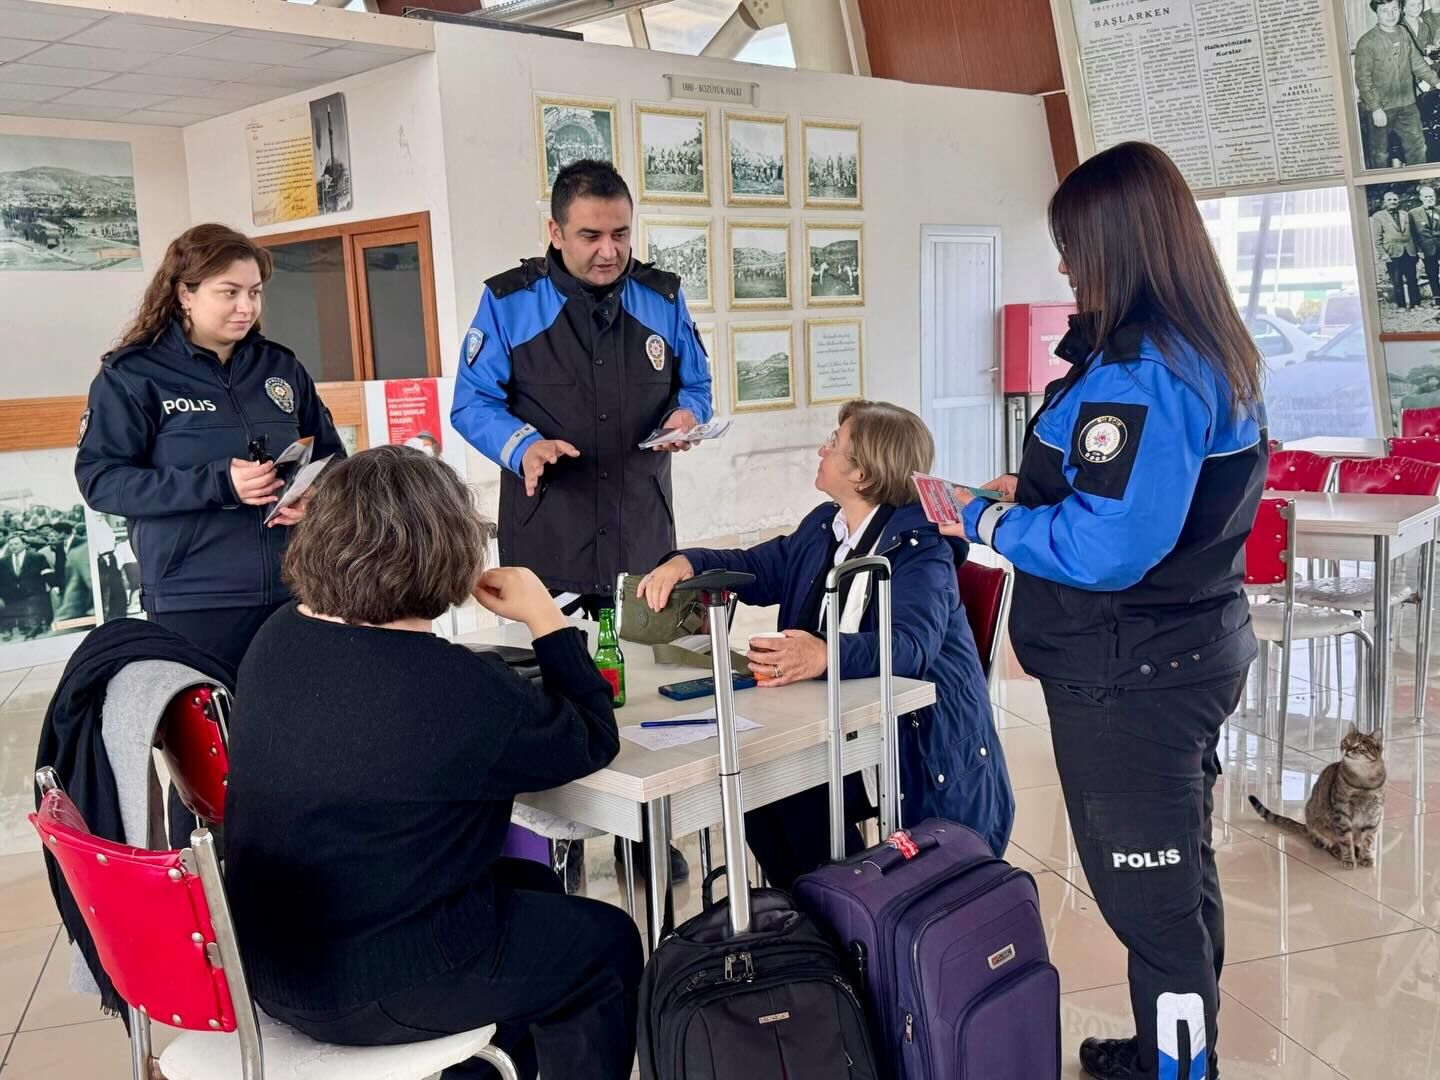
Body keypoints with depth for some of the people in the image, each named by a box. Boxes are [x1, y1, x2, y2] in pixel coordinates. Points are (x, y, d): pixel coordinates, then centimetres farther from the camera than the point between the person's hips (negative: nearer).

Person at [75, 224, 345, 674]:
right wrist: (215, 484, -21)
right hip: (193, 602, -4)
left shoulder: (280, 365, 10)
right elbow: (100, 479, -9)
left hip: (295, 589, 4)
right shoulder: (132, 374, -3)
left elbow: (330, 454, 16)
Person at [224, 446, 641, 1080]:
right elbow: (594, 741, -9)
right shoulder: (459, 689, -26)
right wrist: (546, 618, -1)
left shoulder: (277, 638, -5)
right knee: (607, 945, 12)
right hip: (367, 987, -8)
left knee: (532, 884, 25)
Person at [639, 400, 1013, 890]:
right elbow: (758, 568, 17)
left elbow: (911, 644, -33)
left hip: (919, 735, -7)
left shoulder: (919, 549, -17)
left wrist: (825, 655, -52)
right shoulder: (823, 525, 6)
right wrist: (689, 562, -3)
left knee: (793, 787, -25)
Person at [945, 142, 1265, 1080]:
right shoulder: (1214, 353, 8)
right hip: (1196, 650, 10)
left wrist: (984, 520, -17)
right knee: (1183, 873, 23)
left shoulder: (1138, 368, -24)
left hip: (1129, 681, -10)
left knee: (1147, 899, 4)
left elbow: (1108, 548, -29)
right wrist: (1045, 490, 12)